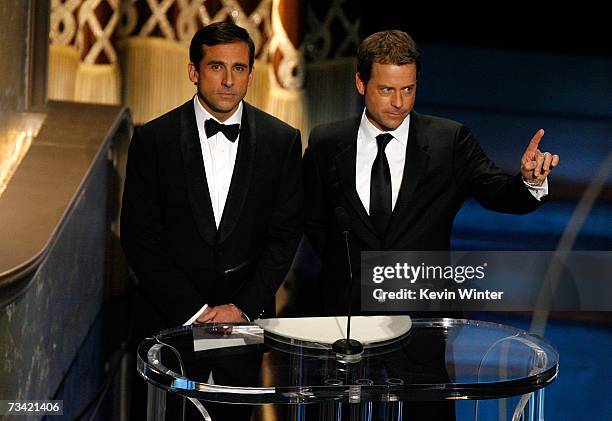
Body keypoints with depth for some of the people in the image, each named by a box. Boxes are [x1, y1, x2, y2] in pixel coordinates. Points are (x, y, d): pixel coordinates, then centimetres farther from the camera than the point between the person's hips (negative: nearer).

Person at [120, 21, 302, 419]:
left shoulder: (282, 140, 0)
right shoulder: (153, 140, -3)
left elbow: (286, 233, 0)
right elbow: (140, 237, -5)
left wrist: (242, 307, -10)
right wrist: (193, 311, -11)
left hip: (251, 316, 1)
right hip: (172, 318, -1)